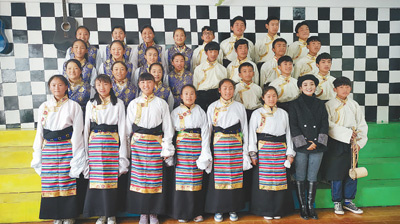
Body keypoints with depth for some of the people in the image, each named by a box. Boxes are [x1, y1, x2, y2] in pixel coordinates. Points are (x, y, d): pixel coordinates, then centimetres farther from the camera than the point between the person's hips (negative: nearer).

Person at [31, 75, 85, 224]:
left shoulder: (74, 106, 1)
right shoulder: (43, 107, 10)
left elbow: (77, 132, -3)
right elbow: (40, 132, 11)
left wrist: (75, 155, -7)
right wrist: (37, 154, 7)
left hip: (67, 148, -3)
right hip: (48, 150, 3)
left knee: (68, 182, 0)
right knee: (50, 183, 5)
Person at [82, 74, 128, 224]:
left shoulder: (118, 103, 5)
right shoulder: (91, 104, 11)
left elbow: (122, 128, 2)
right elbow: (86, 128, 11)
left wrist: (122, 153, -3)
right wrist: (85, 150, 5)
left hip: (112, 143, -2)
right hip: (95, 144, 2)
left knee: (112, 178, -1)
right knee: (96, 178, 1)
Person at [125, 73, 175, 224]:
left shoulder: (161, 103, 6)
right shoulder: (133, 104, 9)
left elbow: (167, 128, 4)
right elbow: (127, 128, 10)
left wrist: (167, 150, -1)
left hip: (156, 144, -1)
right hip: (138, 144, 1)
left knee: (156, 178, 0)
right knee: (139, 177, 2)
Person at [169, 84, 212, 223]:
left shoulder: (200, 111, 8)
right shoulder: (175, 112, 9)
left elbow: (205, 131, 4)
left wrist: (205, 152, -4)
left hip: (196, 146, 0)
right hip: (181, 147, 0)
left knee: (197, 179, 2)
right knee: (181, 179, -1)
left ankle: (197, 212, 16)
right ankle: (182, 213, 13)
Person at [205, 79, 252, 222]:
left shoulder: (240, 107, 10)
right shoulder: (212, 107, 8)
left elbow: (244, 129, 10)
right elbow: (208, 129, 7)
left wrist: (245, 150, 5)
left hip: (236, 145, 1)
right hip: (218, 145, -1)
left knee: (235, 176, 2)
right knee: (218, 176, -2)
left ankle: (233, 209, 17)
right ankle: (218, 209, 13)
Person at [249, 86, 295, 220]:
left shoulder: (283, 113, 14)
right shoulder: (257, 113, 6)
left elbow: (288, 133, 13)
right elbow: (252, 133, 1)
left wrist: (290, 153, 6)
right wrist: (253, 153, -7)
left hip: (280, 149, 2)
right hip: (263, 149, -2)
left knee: (280, 179, 3)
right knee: (264, 178, -2)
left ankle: (278, 210, 18)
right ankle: (266, 210, 12)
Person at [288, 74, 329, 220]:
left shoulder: (320, 104, 11)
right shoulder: (295, 105, 2)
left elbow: (325, 125, 6)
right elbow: (293, 126, -3)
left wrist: (317, 143, -6)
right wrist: (304, 143, -10)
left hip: (317, 147, 2)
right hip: (300, 147, -2)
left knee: (313, 177, 8)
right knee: (300, 177, 4)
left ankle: (310, 206, 20)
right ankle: (302, 207, 15)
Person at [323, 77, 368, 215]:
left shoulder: (354, 105, 10)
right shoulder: (329, 105, -2)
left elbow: (362, 125, 7)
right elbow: (328, 125, -13)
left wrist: (359, 142, -5)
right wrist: (347, 133, -17)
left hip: (352, 145, 4)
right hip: (336, 144, -4)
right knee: (337, 174, 1)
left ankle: (348, 201, 24)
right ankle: (337, 202, 17)